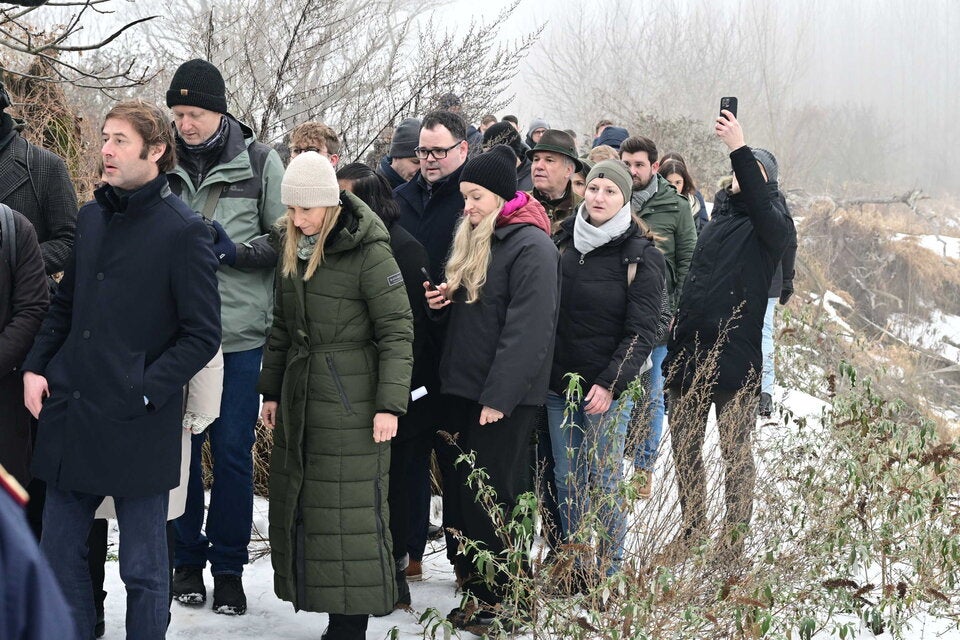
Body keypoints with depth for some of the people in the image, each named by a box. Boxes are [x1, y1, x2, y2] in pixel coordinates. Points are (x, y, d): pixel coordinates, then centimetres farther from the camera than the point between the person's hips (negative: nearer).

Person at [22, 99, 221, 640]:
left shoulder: (183, 230, -9)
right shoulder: (93, 217, 10)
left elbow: (203, 335, -9)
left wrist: (143, 392, -15)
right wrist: (36, 367, 6)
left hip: (138, 428, -6)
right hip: (68, 413, 6)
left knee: (143, 569, 5)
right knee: (60, 554, 12)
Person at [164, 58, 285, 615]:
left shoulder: (260, 163, -1)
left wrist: (235, 250, -14)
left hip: (239, 332, -2)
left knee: (233, 451, 4)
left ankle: (229, 566, 16)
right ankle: (187, 559, 22)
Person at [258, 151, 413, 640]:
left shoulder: (368, 252, -13)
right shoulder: (293, 251, 9)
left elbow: (397, 332, -13)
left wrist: (390, 403, -17)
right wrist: (271, 391, 18)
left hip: (351, 403, -8)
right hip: (300, 398, 8)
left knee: (350, 508, -4)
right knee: (298, 503, 9)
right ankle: (313, 595, 17)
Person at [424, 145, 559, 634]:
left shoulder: (530, 246, -13)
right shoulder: (472, 240, 14)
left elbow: (527, 330, -19)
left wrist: (499, 396, -22)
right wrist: (442, 303, 1)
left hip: (505, 396, -8)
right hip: (463, 388, 8)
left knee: (490, 496, -5)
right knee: (460, 489, 9)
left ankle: (500, 602, 2)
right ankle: (472, 580, 17)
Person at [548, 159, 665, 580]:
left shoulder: (641, 257, -5)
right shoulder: (562, 242, 8)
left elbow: (642, 331, -9)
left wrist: (610, 383, -17)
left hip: (609, 390, -4)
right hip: (558, 386, 5)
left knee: (604, 481, -1)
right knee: (567, 481, 7)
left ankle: (608, 573, 9)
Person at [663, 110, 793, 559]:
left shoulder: (770, 221, -4)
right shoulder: (722, 214, 16)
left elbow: (760, 203, -29)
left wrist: (739, 148, -37)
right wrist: (677, 327, 16)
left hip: (735, 358, -7)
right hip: (689, 353, 7)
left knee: (735, 453, 1)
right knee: (684, 447, 12)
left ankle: (734, 539, 8)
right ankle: (691, 528, 25)